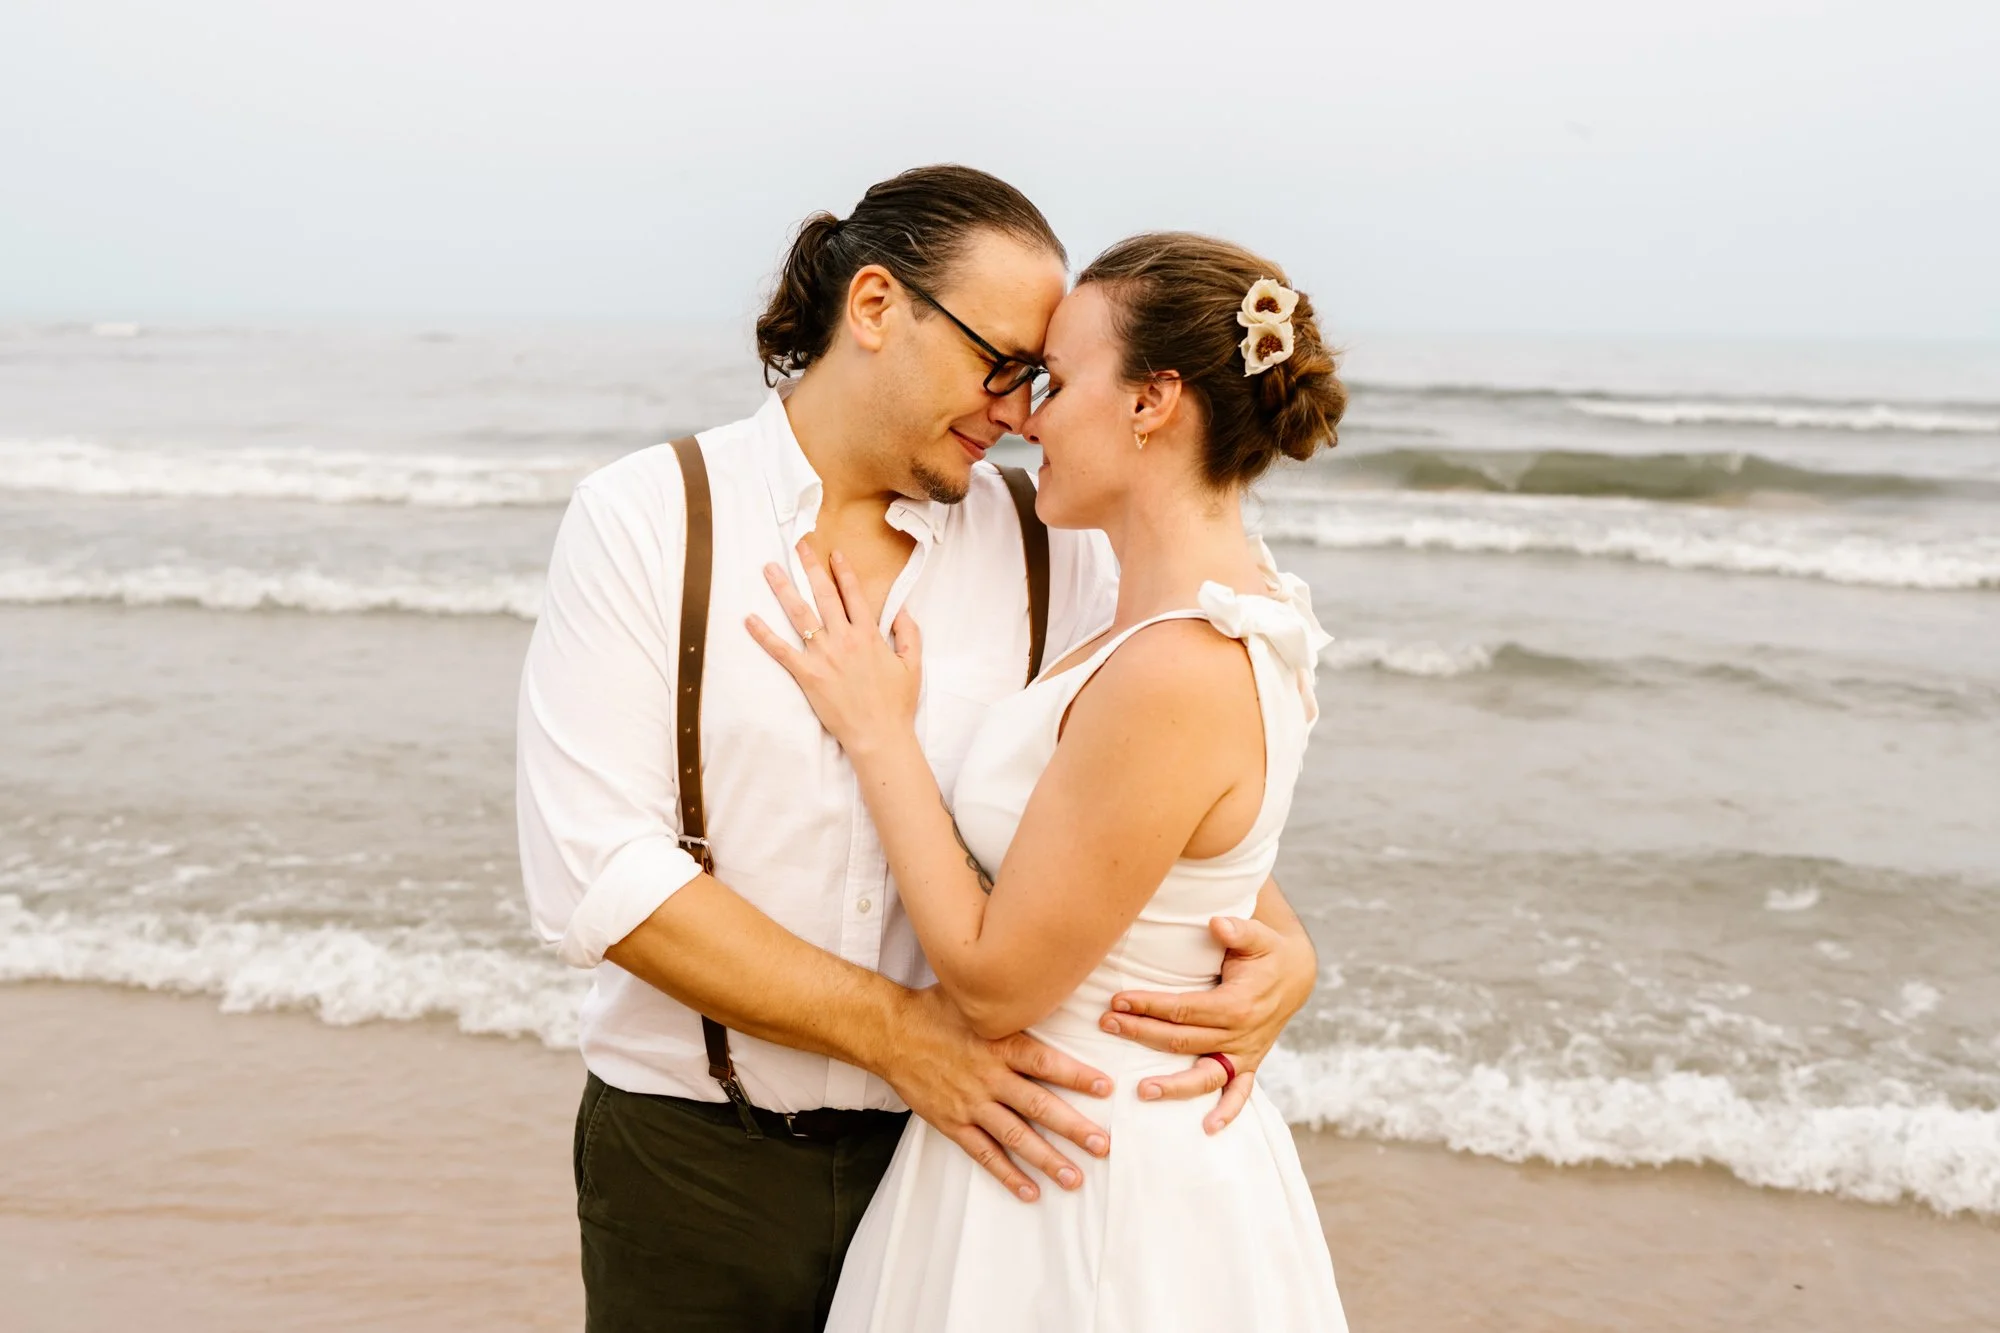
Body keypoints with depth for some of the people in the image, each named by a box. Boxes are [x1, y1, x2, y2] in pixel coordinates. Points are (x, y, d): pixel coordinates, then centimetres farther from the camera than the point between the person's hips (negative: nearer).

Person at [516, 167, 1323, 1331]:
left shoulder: (1051, 552, -1)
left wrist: (1282, 948, -17)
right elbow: (595, 871, -15)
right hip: (694, 1158, -1)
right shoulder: (643, 521, -7)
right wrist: (894, 1028, -19)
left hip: (961, 1147, 2)